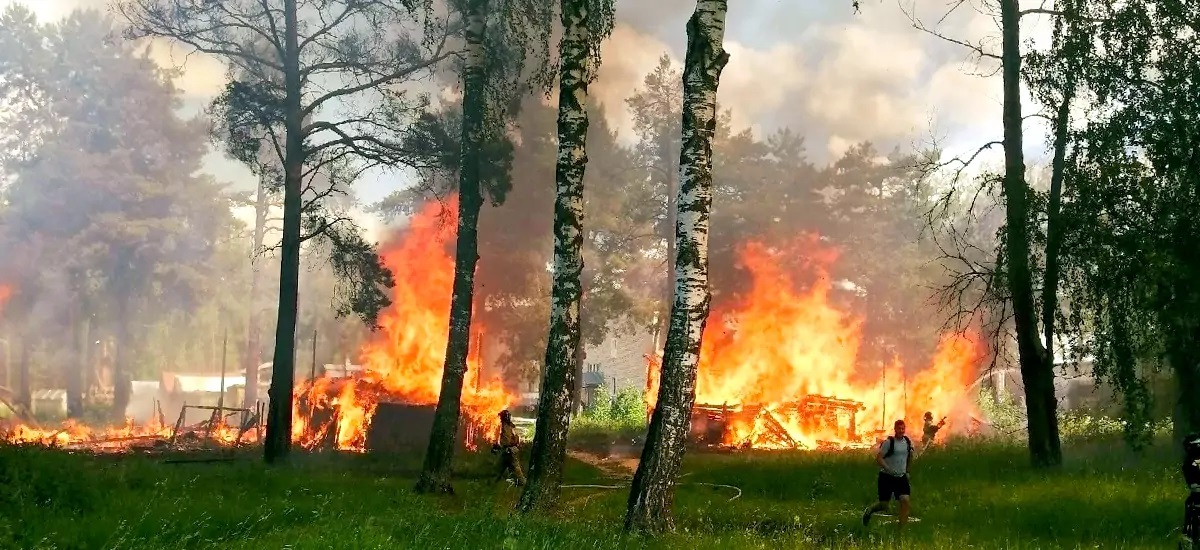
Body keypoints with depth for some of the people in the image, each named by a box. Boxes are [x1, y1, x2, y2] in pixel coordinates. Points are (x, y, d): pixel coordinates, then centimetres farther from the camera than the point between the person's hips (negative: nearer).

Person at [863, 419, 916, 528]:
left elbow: (910, 457, 22)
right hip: (887, 477, -4)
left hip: (901, 477, 4)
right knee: (884, 505, 0)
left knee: (905, 500, -14)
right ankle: (869, 510, 33)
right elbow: (878, 458, -15)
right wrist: (889, 469, -25)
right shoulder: (889, 442, -12)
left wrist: (907, 471, 16)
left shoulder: (908, 442, 4)